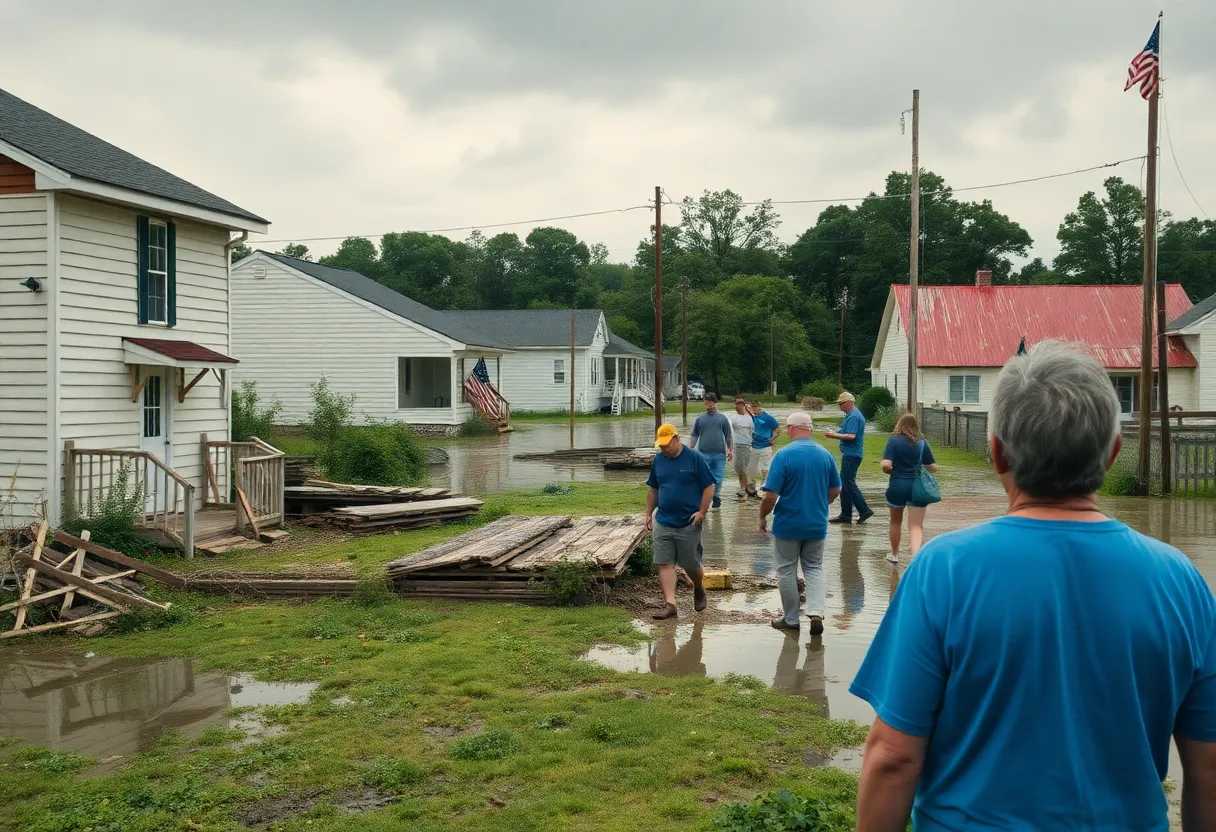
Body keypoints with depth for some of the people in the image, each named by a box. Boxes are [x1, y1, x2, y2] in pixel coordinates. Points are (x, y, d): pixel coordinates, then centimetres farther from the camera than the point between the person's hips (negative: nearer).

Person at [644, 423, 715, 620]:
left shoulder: (694, 458, -8)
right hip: (663, 523, 4)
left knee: (691, 565, 8)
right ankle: (669, 604, -3)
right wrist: (649, 514, 11)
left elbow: (709, 486, -6)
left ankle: (699, 590, 37)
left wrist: (702, 511, -13)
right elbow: (653, 489, 16)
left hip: (689, 524, -4)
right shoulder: (658, 460, 6)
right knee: (664, 564, -4)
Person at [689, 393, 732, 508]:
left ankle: (715, 496, 19)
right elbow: (694, 437, 12)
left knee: (718, 477, 3)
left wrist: (731, 450, 2)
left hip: (719, 454, 0)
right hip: (704, 454, 0)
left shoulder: (722, 418, 7)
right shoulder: (700, 419, 9)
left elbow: (728, 436, 9)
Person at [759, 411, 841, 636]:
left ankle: (790, 620, 19)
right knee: (814, 569, 16)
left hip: (787, 524, -4)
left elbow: (771, 495, -18)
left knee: (787, 571, 11)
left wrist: (762, 517, -2)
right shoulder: (825, 454, -2)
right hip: (817, 524, 4)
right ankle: (816, 612, -3)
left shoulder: (784, 455, -16)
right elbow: (835, 490, 8)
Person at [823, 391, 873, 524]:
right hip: (850, 454, 11)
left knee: (848, 483, -8)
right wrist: (835, 433, 9)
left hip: (851, 455, -11)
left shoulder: (853, 417, -17)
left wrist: (834, 435, -17)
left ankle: (864, 511, -6)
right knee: (845, 483, 12)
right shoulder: (852, 415, 17)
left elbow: (851, 436, -25)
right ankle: (845, 515, 15)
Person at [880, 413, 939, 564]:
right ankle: (916, 555, -21)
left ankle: (894, 554, 37)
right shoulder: (922, 443, 0)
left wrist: (894, 471, 5)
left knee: (895, 521, 21)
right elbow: (933, 468, 3)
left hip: (897, 486, 0)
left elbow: (885, 466, -17)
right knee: (916, 526, 1)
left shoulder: (893, 441, -7)